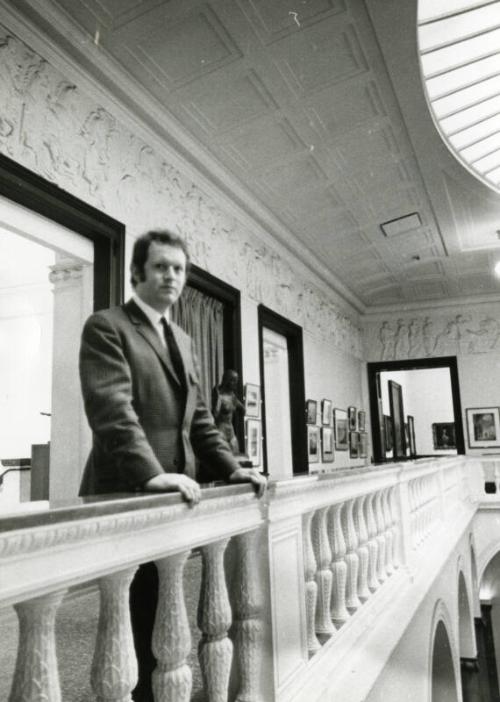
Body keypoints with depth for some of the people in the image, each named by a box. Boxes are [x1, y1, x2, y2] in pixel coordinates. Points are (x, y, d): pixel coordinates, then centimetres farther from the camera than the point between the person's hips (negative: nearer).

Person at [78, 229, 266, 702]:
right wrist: (152, 474, -31)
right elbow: (112, 409, -20)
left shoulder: (183, 340, 17)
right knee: (135, 620, 3)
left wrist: (229, 468, 5)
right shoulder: (106, 327, -7)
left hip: (171, 494, 7)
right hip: (128, 495, -7)